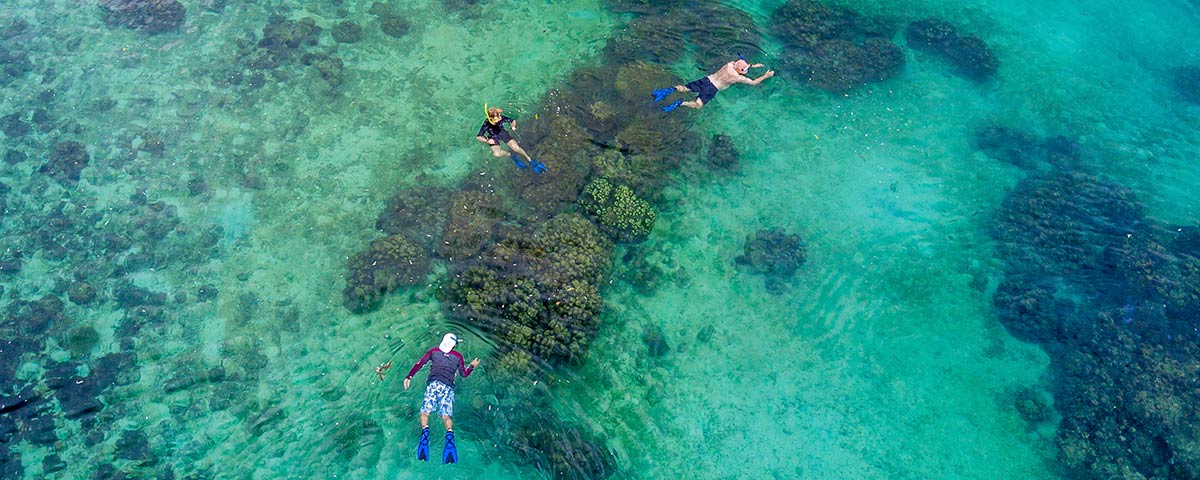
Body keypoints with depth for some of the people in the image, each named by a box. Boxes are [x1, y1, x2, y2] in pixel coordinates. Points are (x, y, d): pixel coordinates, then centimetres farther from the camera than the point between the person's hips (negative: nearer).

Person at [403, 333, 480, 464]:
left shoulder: (434, 351, 15)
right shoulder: (458, 356, 17)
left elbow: (419, 364, 9)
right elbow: (464, 374, 22)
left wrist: (409, 377, 13)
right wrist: (472, 366, 38)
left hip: (433, 384, -1)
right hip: (448, 387, 1)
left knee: (425, 412, -2)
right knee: (447, 415, -5)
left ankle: (425, 431, -34)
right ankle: (449, 434, -35)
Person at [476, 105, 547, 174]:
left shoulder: (501, 117, -23)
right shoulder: (486, 124, -27)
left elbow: (513, 121, -4)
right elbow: (478, 137, -19)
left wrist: (513, 126, -25)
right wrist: (487, 141, -34)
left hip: (503, 133, 1)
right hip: (493, 138, -1)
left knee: (516, 147, -19)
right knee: (497, 153, -29)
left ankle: (530, 160, -1)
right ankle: (511, 155, -1)